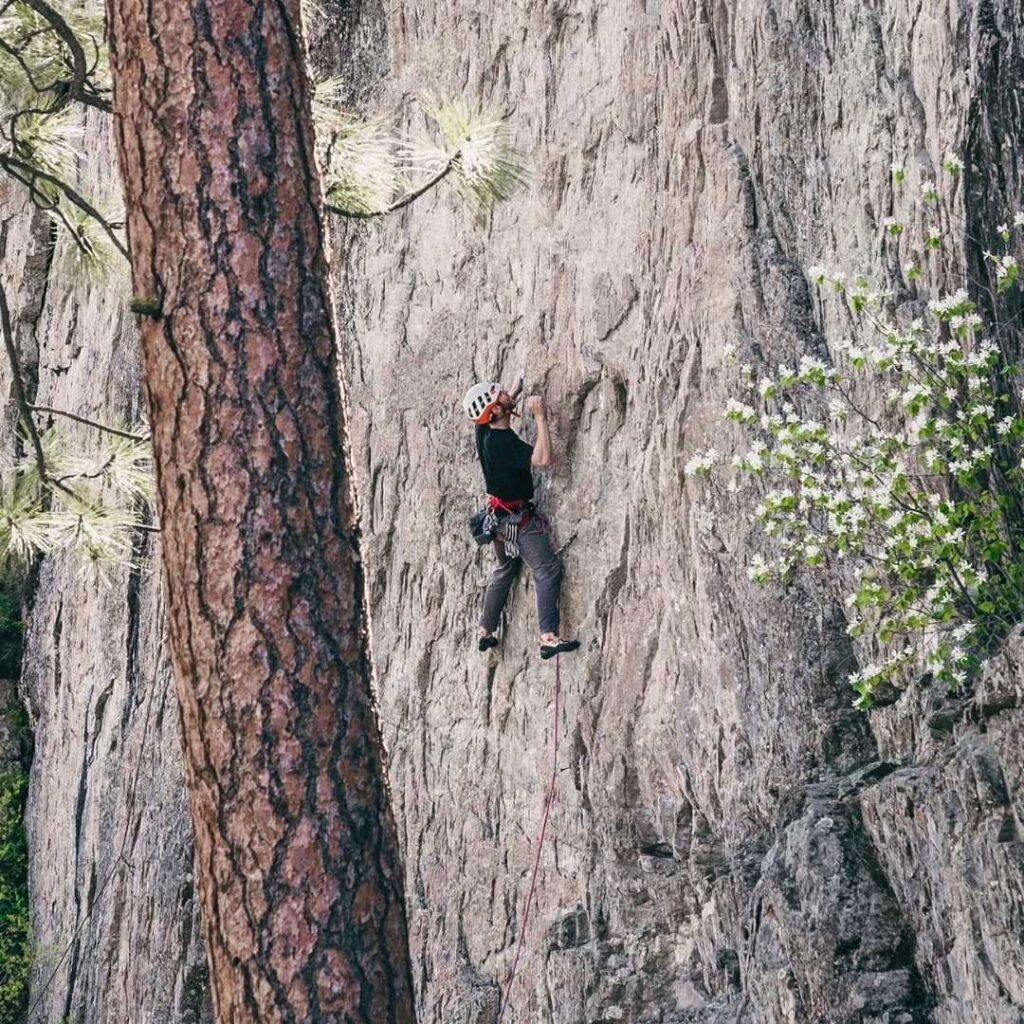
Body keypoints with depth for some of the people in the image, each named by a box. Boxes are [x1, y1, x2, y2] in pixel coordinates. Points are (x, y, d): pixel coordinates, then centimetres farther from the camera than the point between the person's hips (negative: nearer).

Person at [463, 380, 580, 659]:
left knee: (504, 570, 23)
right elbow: (543, 459, -39)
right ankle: (549, 637, -18)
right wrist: (540, 416, -34)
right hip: (518, 519, -9)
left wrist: (518, 390, 22)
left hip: (499, 517, 9)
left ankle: (485, 632, 30)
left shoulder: (485, 432, -1)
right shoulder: (504, 443, -28)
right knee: (547, 569, -9)